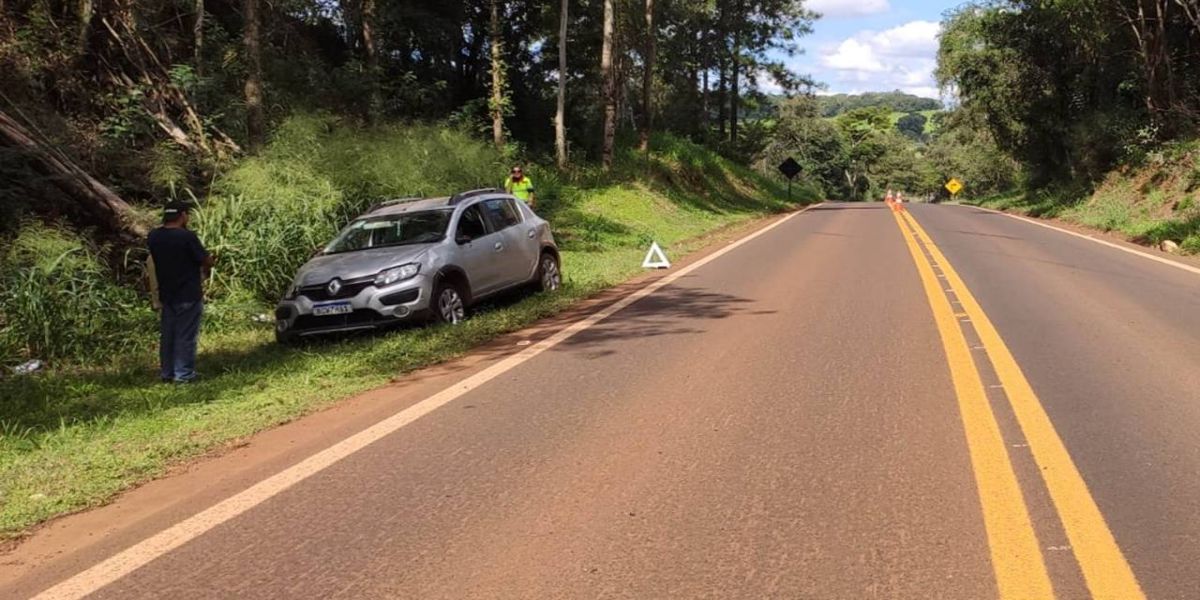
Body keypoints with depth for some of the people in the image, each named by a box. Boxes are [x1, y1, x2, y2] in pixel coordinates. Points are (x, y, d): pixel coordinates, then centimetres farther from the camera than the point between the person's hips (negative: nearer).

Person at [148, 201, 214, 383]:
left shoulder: (153, 237, 0)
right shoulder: (187, 237, -19)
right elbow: (207, 261, -12)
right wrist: (205, 269, 10)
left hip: (166, 295, 6)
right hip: (188, 296, -6)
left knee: (167, 335, 15)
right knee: (186, 336, 3)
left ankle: (166, 373, 23)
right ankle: (183, 375, 8)